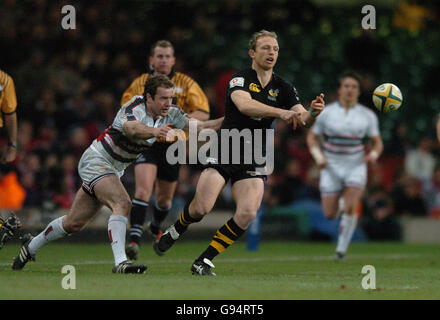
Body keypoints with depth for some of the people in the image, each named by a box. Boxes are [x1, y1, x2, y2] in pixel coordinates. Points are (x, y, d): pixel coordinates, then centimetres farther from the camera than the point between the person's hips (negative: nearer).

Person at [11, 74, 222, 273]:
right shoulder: (134, 108, -28)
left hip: (114, 170, 8)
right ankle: (120, 262, -35)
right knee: (122, 204, -30)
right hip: (96, 161, -8)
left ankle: (31, 246, 32)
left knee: (75, 223, 14)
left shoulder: (169, 114, -3)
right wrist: (154, 131, -70)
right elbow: (131, 127, -50)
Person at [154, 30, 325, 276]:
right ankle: (174, 232, 21)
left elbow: (302, 119, -3)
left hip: (254, 161, 3)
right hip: (225, 152, -3)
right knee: (201, 208, -15)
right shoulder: (240, 80, -7)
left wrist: (312, 114, -28)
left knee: (248, 213, -17)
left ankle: (204, 262, -4)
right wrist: (281, 112, -40)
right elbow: (244, 105, -28)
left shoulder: (283, 88, 6)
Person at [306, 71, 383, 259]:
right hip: (331, 167, 1)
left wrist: (373, 155, -13)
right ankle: (342, 200, 37)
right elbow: (312, 137, 6)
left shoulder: (367, 115, 0)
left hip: (356, 166, 0)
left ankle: (342, 247, -4)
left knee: (350, 209, -19)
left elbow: (377, 142, 9)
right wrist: (319, 157, -11)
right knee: (330, 214, 1)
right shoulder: (326, 113, -3)